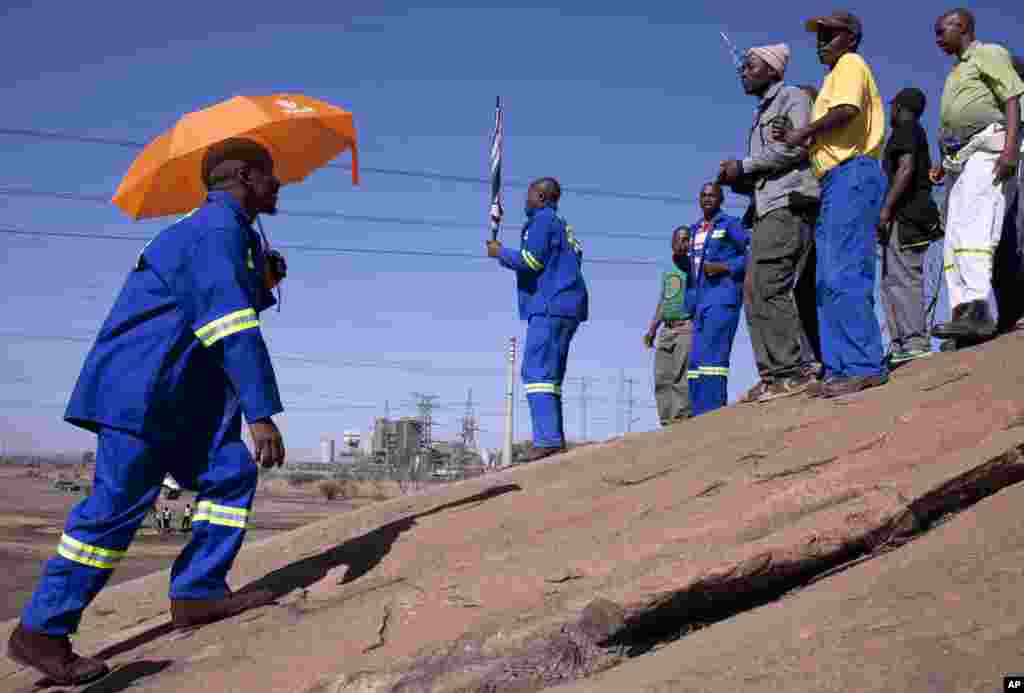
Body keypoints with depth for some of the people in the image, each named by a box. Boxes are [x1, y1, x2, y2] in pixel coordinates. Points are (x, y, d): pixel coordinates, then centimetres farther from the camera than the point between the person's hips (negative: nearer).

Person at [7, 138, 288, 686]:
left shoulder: (230, 231, 19)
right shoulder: (218, 228, -15)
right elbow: (233, 327, -25)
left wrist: (263, 281, 13)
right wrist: (263, 414, -28)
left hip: (177, 398, 10)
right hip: (139, 388, -10)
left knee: (231, 474, 2)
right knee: (118, 504, -9)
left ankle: (197, 592, 4)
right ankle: (41, 631, 0)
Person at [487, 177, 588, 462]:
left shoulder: (542, 219, -3)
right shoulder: (563, 226, 26)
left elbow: (530, 260, -13)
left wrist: (500, 252, 3)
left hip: (549, 308, -10)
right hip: (566, 307, 10)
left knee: (536, 372, -15)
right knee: (549, 375, 11)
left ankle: (547, 441, -24)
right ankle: (556, 440, 10)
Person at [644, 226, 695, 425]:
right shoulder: (667, 272, 24)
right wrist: (652, 329, 18)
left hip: (687, 328, -7)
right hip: (667, 330, 7)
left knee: (681, 377, -16)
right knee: (662, 378, 1)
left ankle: (681, 416, -18)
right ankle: (667, 420, 2)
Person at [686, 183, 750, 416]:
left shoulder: (730, 224, 2)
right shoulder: (695, 230, 21)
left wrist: (724, 268, -14)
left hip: (723, 295, -8)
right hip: (701, 300, 8)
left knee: (711, 354, -19)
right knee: (696, 360, 4)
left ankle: (710, 416, -23)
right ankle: (700, 417, 6)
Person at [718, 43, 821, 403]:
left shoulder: (793, 97, 5)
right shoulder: (761, 115, 28)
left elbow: (794, 147, -12)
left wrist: (744, 166, -8)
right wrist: (737, 180, 3)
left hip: (788, 204, -9)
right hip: (767, 209, 9)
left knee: (770, 287, -18)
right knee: (754, 292, 1)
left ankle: (790, 371, -17)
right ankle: (773, 373, 0)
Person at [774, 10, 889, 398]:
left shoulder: (850, 63, 3)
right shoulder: (838, 74, 31)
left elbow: (847, 110, -17)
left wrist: (805, 132, -6)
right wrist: (797, 139, 13)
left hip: (850, 175, -11)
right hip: (838, 182, 11)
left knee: (844, 274, -18)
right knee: (829, 281, 6)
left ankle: (864, 367, -21)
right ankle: (839, 368, 5)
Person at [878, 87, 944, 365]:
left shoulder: (905, 130, -2)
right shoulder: (919, 135, 28)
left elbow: (906, 168, -17)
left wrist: (886, 208, -22)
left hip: (903, 217, -10)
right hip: (914, 219, 10)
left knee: (901, 279, -15)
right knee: (892, 282, 8)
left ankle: (915, 343, -20)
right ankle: (900, 346, 7)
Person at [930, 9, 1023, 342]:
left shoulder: (989, 53, 7)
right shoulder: (955, 73, 31)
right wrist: (944, 162, 16)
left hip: (986, 150, -9)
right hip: (958, 157, 9)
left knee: (972, 226, -26)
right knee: (954, 239, -3)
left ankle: (978, 311, -38)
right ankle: (961, 313, -9)